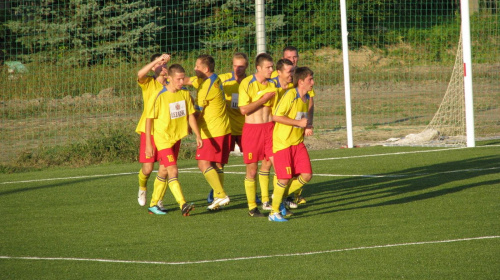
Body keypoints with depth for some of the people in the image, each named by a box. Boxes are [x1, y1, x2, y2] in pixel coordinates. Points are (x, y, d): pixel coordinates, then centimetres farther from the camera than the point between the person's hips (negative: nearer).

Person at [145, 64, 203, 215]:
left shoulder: (185, 94, 1)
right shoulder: (159, 96, -16)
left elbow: (190, 115, 9)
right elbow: (149, 119, -10)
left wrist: (198, 135, 1)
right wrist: (148, 144, -10)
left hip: (176, 137, 6)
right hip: (162, 138, -6)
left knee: (164, 172, 13)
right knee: (173, 171, -15)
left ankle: (153, 204, 24)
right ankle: (183, 205, -23)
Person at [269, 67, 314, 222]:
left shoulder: (306, 97, 11)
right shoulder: (290, 95, -16)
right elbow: (276, 116, -21)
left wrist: (306, 126, 11)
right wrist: (298, 123, -19)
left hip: (298, 142, 8)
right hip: (282, 142, -8)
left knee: (306, 175, -2)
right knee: (285, 178, -8)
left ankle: (280, 197, 18)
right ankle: (274, 212, 8)